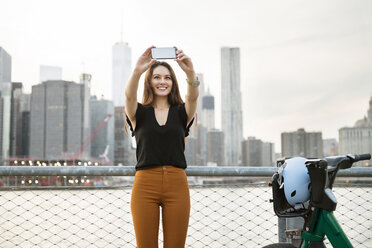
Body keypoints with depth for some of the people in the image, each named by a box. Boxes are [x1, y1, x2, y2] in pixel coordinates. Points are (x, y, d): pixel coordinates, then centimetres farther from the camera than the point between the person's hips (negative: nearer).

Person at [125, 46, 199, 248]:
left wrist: (190, 73, -31)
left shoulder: (181, 112, 11)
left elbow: (193, 96, -10)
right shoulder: (139, 113, 9)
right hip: (145, 184, -1)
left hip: (176, 184, 1)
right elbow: (129, 95, -13)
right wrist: (137, 71, -33)